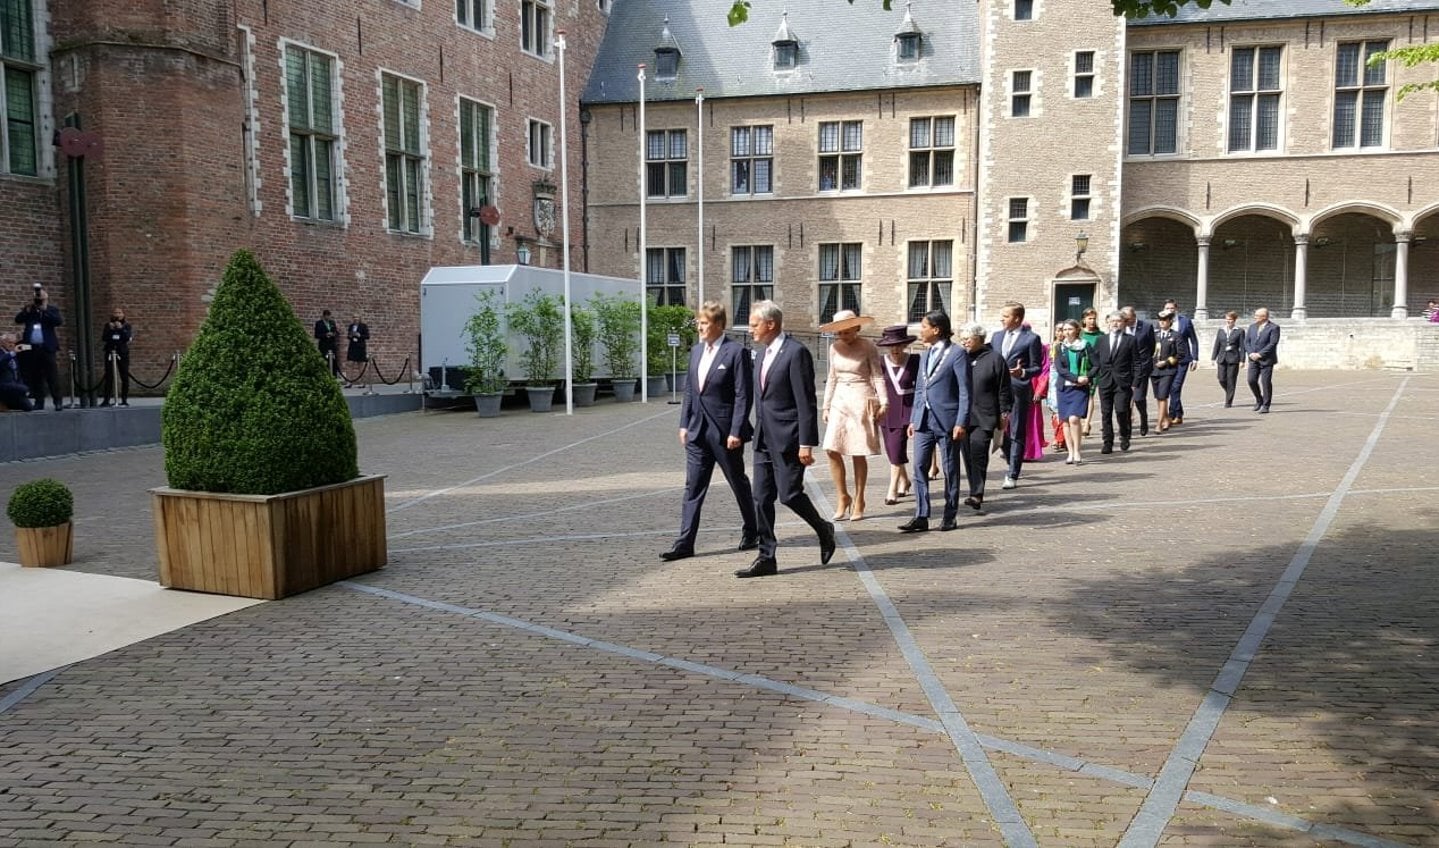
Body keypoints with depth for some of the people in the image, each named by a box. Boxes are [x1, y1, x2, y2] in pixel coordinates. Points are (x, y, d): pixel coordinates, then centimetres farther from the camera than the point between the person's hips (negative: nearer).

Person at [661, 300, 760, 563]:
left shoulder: (736, 352, -11)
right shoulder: (696, 351, 10)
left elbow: (743, 395, -13)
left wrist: (736, 431, -17)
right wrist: (684, 424, 9)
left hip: (725, 431, -6)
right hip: (698, 430, 6)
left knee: (739, 484, 10)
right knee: (693, 487, 3)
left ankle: (752, 533, 28)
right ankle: (685, 543, 5)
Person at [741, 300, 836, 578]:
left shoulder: (796, 353, -13)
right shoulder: (761, 353, 14)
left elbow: (806, 402, -16)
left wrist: (806, 443, -19)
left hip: (787, 438, -8)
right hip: (764, 438, 8)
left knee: (789, 493, -7)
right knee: (761, 498, 5)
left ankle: (823, 530, 21)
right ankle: (766, 558, 12)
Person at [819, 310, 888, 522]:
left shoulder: (868, 347, -6)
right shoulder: (835, 348, 8)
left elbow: (878, 376, -6)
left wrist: (883, 403, -15)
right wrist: (826, 406, 14)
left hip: (861, 401, -4)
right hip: (840, 401, 4)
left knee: (858, 454, -1)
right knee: (832, 450, -7)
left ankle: (858, 501, 12)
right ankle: (843, 497, 7)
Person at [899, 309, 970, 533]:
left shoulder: (957, 354, -6)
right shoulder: (925, 356, 16)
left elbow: (964, 391, -10)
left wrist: (961, 423, -15)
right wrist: (913, 419, 14)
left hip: (946, 421, -7)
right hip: (924, 421, 7)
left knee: (950, 470, 4)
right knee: (919, 467, 1)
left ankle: (950, 517, 14)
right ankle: (921, 517, 4)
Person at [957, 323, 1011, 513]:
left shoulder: (994, 358, 1)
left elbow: (1004, 389, 4)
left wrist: (1004, 413, 1)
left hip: (984, 417, -4)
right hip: (962, 416, 5)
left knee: (978, 450, -15)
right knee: (967, 454, 5)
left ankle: (977, 494, -13)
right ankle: (976, 493, 15)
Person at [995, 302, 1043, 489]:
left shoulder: (1031, 339, -4)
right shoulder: (997, 337, 14)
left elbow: (1037, 367, -4)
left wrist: (1022, 372, -22)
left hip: (1018, 391, -6)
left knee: (1016, 434, -1)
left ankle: (1013, 475, 4)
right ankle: (1013, 465, 29)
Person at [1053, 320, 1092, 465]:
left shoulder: (1085, 346, 2)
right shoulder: (1060, 348, 7)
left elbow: (1095, 365, 3)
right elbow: (1059, 368, -4)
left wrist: (1087, 378, -14)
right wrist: (1076, 378, -15)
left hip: (1080, 388, -3)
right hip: (1064, 387, 3)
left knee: (1074, 419, -16)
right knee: (1066, 420, 3)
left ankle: (1077, 452, -7)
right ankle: (1071, 453, 10)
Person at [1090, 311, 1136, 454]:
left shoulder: (1130, 341, 5)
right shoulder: (1101, 340, 12)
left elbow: (1134, 363, 3)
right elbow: (1095, 360, 11)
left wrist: (1134, 383, -3)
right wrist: (1093, 379, 0)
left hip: (1122, 383, -3)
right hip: (1105, 382, 3)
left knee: (1121, 410, -13)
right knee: (1106, 413, 3)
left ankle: (1124, 436, 12)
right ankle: (1107, 443, 10)